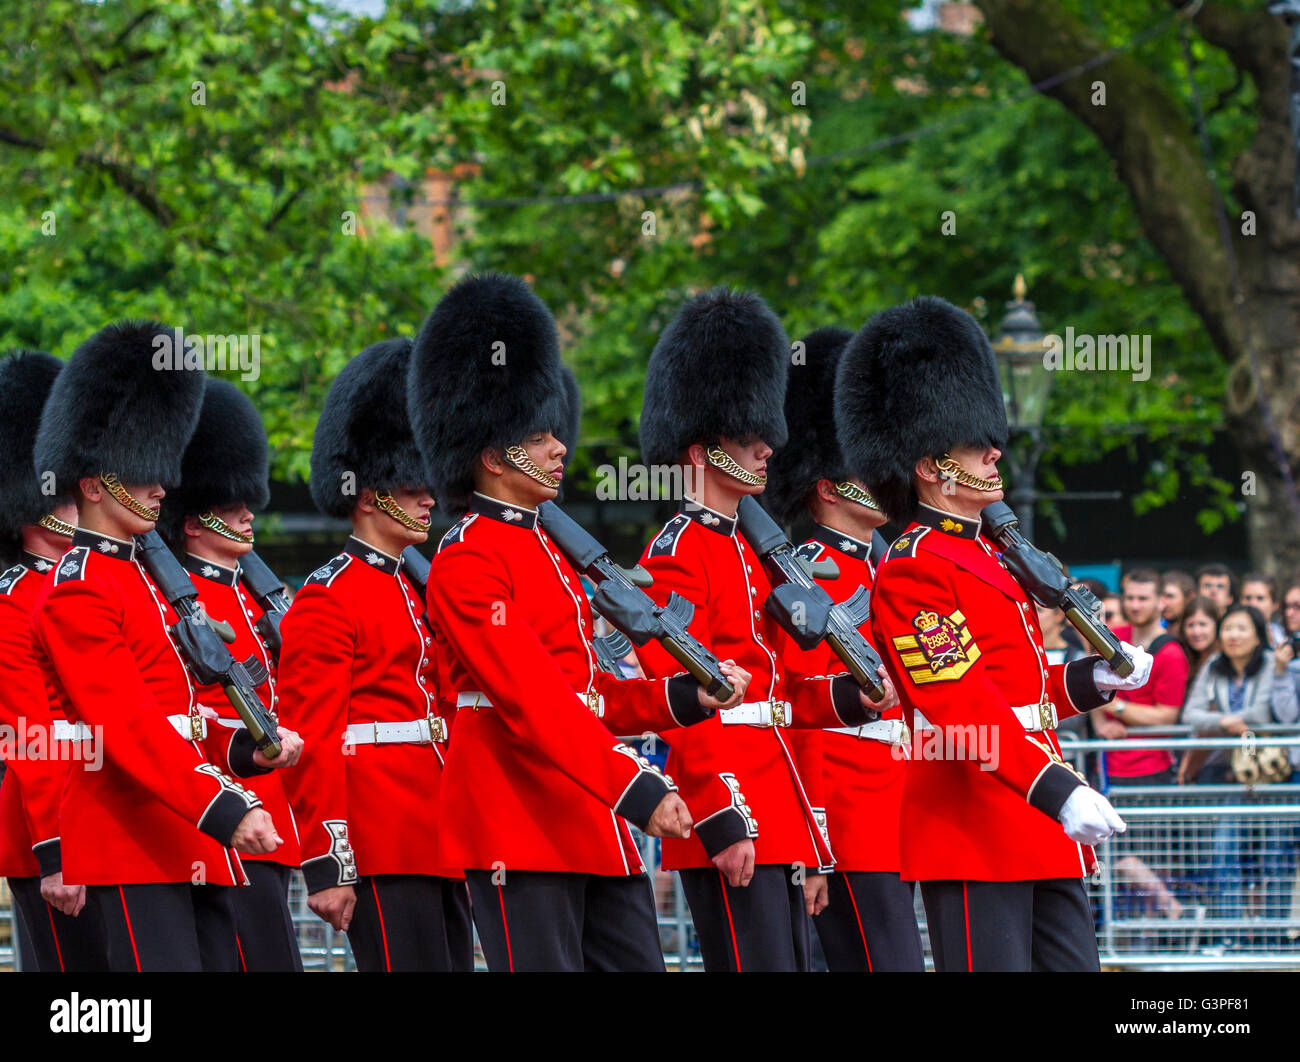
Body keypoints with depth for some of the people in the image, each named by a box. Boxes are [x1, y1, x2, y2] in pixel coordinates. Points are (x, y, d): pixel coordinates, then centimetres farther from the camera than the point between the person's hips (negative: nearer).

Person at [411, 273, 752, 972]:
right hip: (520, 830, -10)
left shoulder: (542, 548, 19)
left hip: (594, 830, 10)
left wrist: (685, 696, 7)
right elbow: (536, 703, -20)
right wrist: (637, 789, -25)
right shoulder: (468, 563, -11)